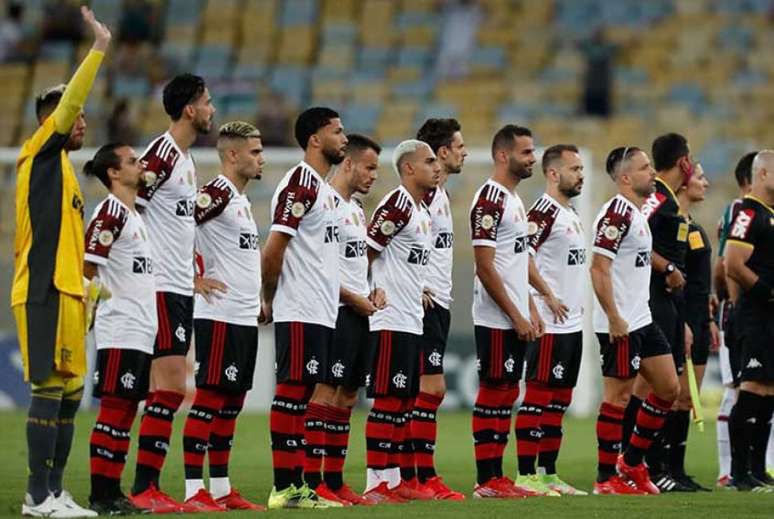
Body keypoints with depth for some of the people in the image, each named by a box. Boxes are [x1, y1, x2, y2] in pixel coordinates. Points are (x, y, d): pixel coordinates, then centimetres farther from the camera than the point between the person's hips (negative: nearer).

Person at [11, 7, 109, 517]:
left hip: (66, 291, 9)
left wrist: (89, 288, 22)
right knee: (50, 389, -10)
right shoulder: (40, 154, -2)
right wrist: (99, 48, -11)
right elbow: (68, 100, -13)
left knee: (69, 391, 8)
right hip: (44, 291, -9)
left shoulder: (64, 170, 22)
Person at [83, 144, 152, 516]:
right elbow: (86, 267, -15)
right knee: (114, 407, -8)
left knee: (127, 409, 9)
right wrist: (83, 313, -16)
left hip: (141, 330, 9)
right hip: (119, 330, -9)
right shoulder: (110, 212, -11)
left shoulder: (135, 215, 18)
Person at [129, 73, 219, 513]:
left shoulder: (187, 159, 17)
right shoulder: (161, 155, -13)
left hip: (181, 290, 10)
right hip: (160, 288, -10)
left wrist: (193, 276, 21)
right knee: (171, 387, -12)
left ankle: (149, 486, 9)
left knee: (167, 390, 7)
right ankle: (144, 489, -10)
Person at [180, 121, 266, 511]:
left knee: (232, 402, 10)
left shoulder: (241, 198, 18)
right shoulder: (216, 193, -12)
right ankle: (194, 490, -8)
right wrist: (200, 276, -17)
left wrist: (260, 301, 23)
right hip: (220, 315, -9)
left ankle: (221, 489, 14)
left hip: (246, 317, 9)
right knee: (209, 398, -8)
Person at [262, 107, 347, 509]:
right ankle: (285, 487, -6)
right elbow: (273, 249, -16)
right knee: (292, 392, -7)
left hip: (323, 313, 9)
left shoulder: (322, 187, 19)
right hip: (300, 313, -9)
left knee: (318, 397, 7)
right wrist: (269, 300, -8)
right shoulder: (300, 183, -12)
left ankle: (310, 488, 8)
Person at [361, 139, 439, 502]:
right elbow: (363, 254, -16)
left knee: (405, 401, 11)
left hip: (412, 322, 10)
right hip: (392, 322, -10)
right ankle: (377, 483, -6)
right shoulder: (397, 206, -14)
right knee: (388, 400, -8)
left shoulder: (422, 210, 17)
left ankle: (402, 480, 16)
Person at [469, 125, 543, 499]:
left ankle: (496, 476, 13)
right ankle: (487, 481, -4)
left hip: (515, 318, 10)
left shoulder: (514, 199, 16)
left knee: (507, 394, 10)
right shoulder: (490, 199, -14)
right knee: (493, 393, -7)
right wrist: (517, 317, -17)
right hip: (497, 320, -10)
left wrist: (531, 310, 15)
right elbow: (485, 268, -18)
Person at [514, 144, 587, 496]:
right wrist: (549, 296, -19)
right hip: (550, 323, -10)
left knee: (560, 399, 11)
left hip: (572, 322, 10)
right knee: (538, 395, -8)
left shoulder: (571, 213, 17)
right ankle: (526, 475, -7)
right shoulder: (544, 211, -13)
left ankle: (548, 473, 16)